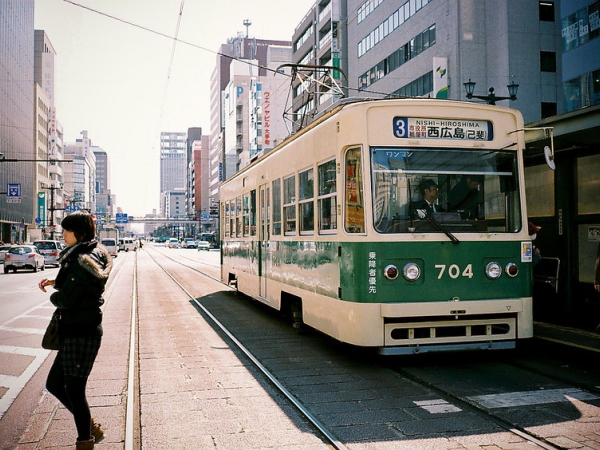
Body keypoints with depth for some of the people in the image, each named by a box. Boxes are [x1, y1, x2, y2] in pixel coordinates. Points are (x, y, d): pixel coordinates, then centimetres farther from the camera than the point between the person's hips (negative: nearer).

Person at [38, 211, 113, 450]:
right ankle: (90, 427, 30)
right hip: (75, 332, 10)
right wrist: (56, 281, 8)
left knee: (74, 390, 4)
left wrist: (54, 296, -2)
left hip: (82, 334, -10)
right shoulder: (89, 255, 10)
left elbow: (65, 299, -23)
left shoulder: (85, 261, -20)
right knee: (54, 384, 18)